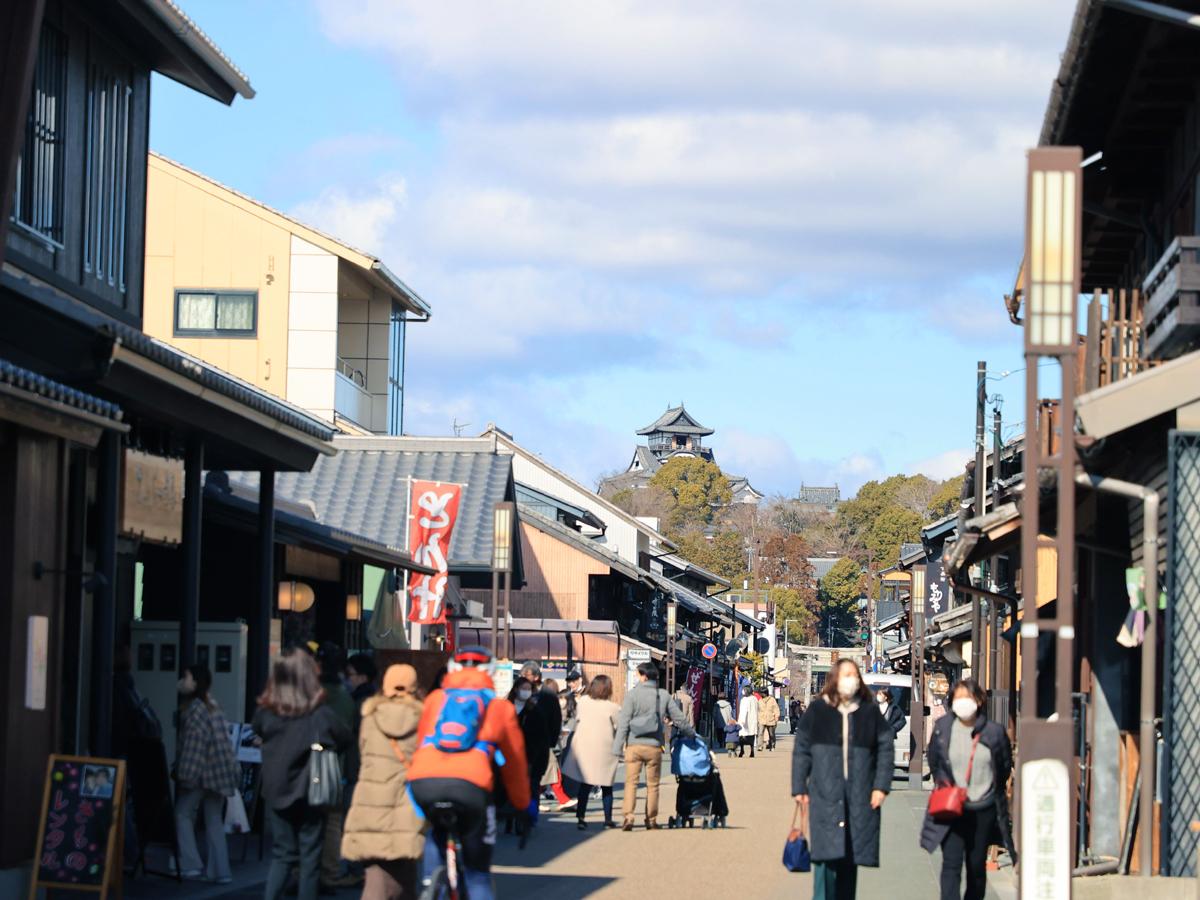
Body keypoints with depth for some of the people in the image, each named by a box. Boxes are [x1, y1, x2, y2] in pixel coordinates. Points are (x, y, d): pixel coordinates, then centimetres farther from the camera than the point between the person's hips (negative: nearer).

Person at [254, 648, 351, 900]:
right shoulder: (322, 715, -15)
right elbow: (344, 740, 0)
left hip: (276, 793, 3)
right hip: (310, 794, -3)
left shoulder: (266, 713, -7)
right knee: (310, 856, 8)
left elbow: (257, 731, 14)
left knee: (282, 854, 10)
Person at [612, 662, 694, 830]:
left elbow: (623, 723, -7)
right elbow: (679, 719, 11)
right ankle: (651, 820, 15)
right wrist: (691, 733, 29)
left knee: (631, 782, 0)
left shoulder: (632, 695, -4)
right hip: (654, 747, 2)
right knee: (652, 785, 11)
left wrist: (617, 747, -5)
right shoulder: (664, 696, 4)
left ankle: (628, 816, -14)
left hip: (634, 746, -2)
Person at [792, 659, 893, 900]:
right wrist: (799, 788, 2)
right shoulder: (817, 710, 4)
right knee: (826, 854, -11)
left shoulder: (870, 711, 9)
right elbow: (801, 750, 6)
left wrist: (881, 786, 0)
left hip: (860, 796, 2)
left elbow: (885, 748, 9)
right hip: (825, 795, -2)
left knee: (851, 856, 5)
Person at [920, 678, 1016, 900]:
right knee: (951, 865, -11)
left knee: (977, 868, 12)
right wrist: (942, 783, 5)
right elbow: (933, 763, 13)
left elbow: (1006, 766, 10)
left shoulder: (994, 731, -3)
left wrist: (993, 790, 9)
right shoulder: (942, 728, -1)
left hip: (984, 809, 1)